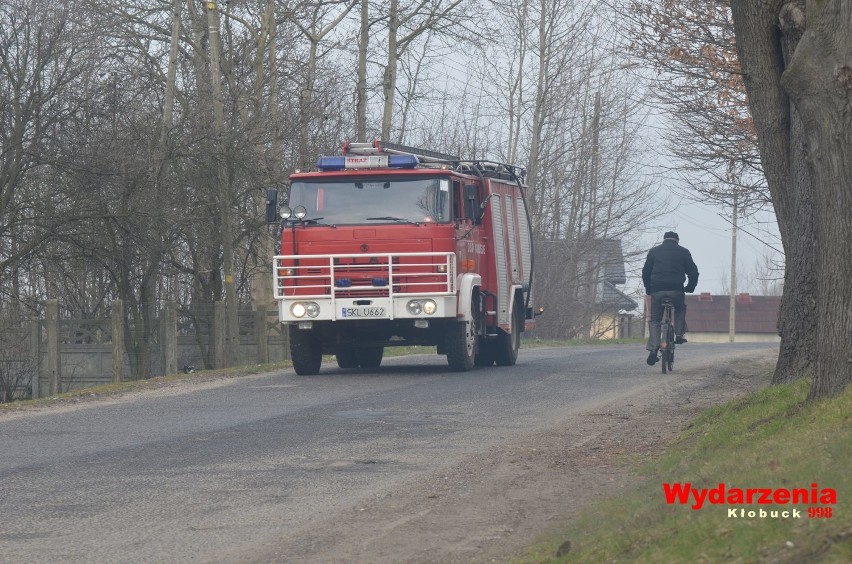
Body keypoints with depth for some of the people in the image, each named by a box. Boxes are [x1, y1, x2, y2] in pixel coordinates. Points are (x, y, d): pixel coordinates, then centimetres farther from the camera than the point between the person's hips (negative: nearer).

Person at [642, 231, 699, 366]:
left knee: (654, 320, 10)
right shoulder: (683, 252, 11)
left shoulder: (654, 251, 15)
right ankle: (680, 334, 13)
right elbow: (693, 272, 10)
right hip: (676, 291, -1)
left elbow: (645, 272, 15)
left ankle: (653, 349, -5)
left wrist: (649, 289, 24)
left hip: (657, 291, 1)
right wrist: (690, 288, 22)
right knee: (680, 309, 30)